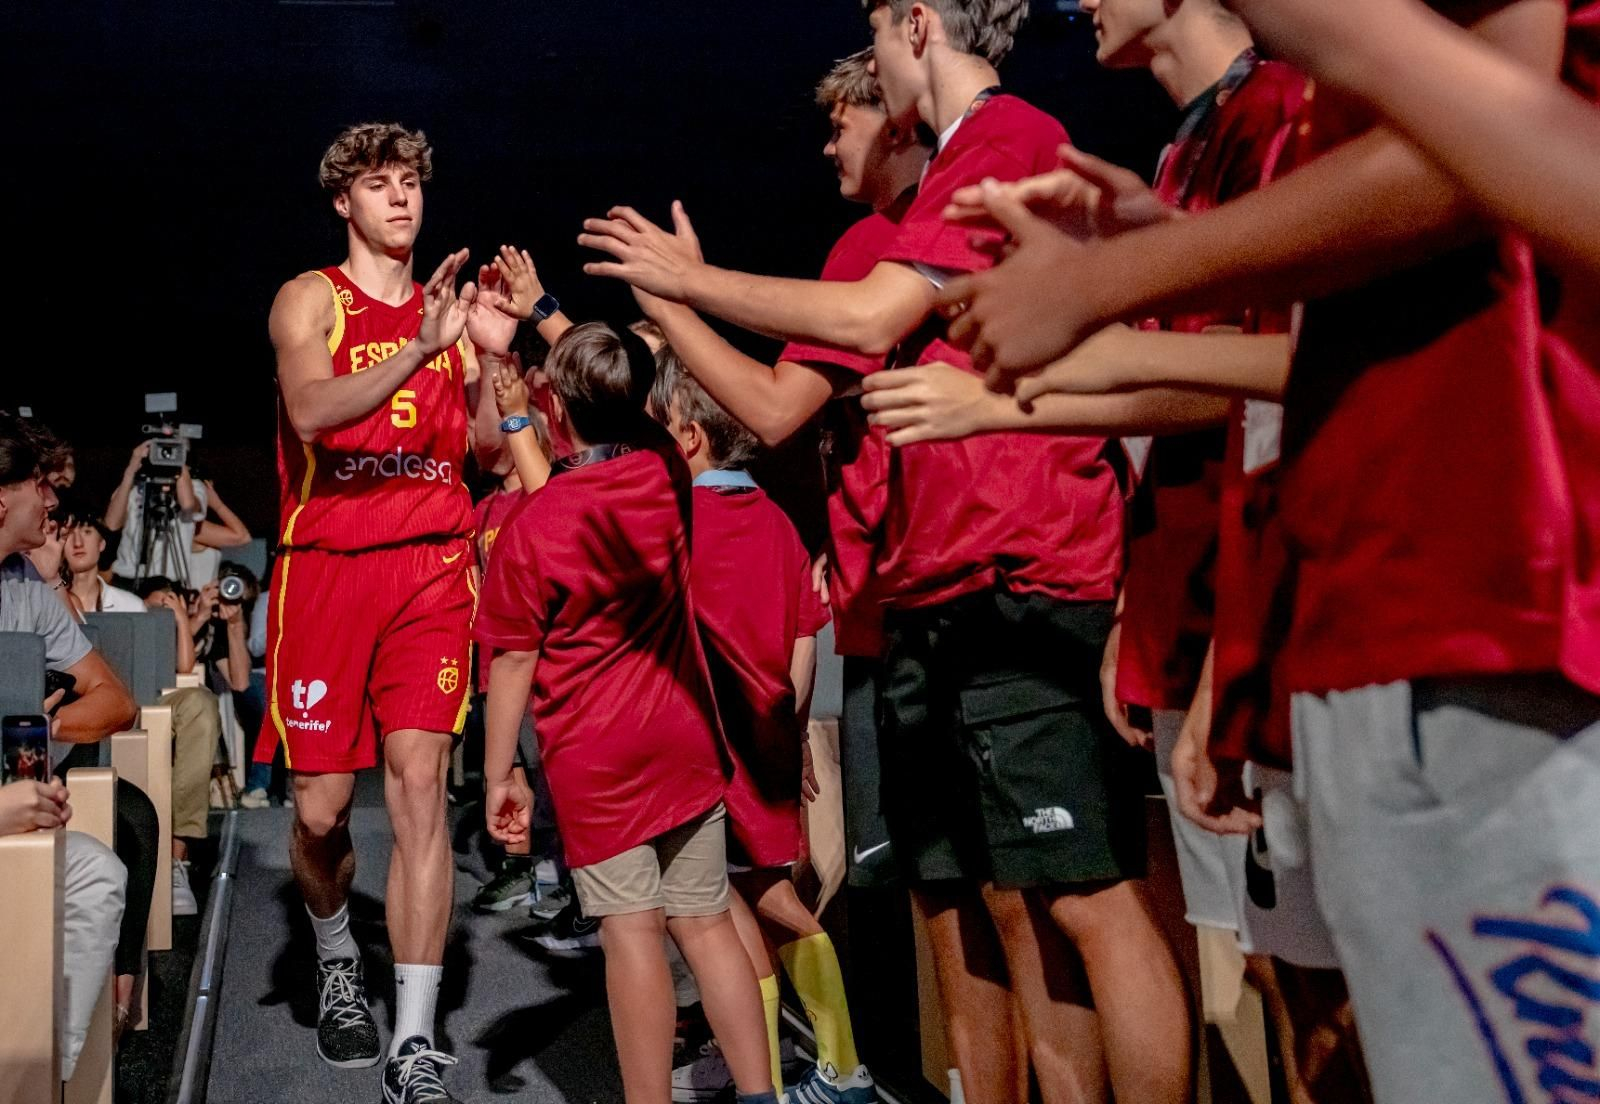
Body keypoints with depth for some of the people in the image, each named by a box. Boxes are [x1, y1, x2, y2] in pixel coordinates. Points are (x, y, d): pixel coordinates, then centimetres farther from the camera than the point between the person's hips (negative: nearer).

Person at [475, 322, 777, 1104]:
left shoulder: (532, 525, -15)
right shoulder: (665, 474, -3)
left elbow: (514, 661, -11)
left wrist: (499, 773, -2)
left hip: (594, 760, -4)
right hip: (687, 743, 5)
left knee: (631, 930, -3)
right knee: (705, 922, 10)